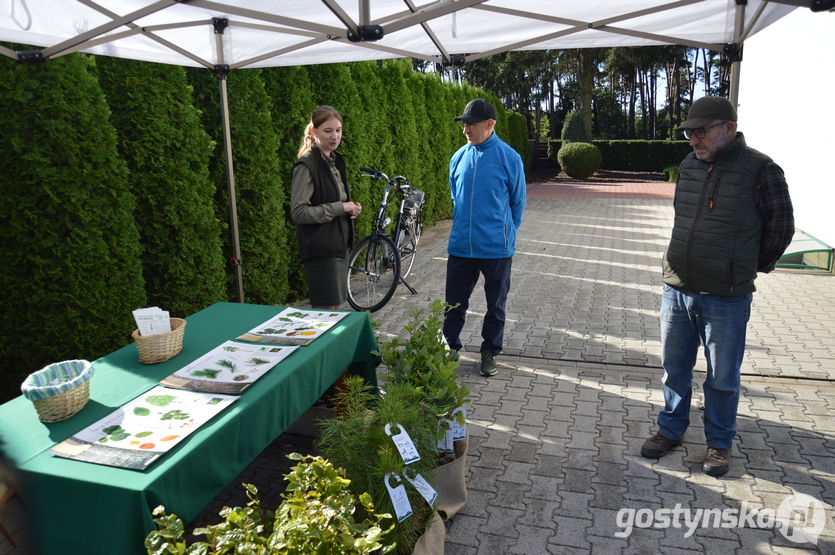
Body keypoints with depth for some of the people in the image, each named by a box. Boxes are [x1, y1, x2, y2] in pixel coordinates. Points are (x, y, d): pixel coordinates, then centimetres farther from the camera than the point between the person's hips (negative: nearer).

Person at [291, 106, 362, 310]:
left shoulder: (336, 160, 12)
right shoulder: (306, 165, -14)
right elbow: (299, 213, -20)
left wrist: (352, 208, 3)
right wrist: (340, 208, -18)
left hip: (339, 245, 9)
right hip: (320, 249, -8)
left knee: (336, 308, 14)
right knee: (325, 311, -4)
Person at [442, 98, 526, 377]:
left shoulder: (509, 158, -7)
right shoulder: (459, 157, 3)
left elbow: (518, 202, 2)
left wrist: (505, 233, 6)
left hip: (497, 249, -3)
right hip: (460, 246, 3)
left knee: (496, 305, 12)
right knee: (454, 302, 10)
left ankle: (490, 352, 29)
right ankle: (450, 346, 28)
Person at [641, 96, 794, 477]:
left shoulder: (760, 170, -11)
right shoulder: (689, 165, 6)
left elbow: (781, 228, -1)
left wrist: (755, 267, 8)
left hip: (726, 298, -5)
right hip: (677, 290, 5)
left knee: (722, 377, 10)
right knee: (674, 368, 16)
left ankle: (719, 442, 29)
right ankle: (671, 429, 34)